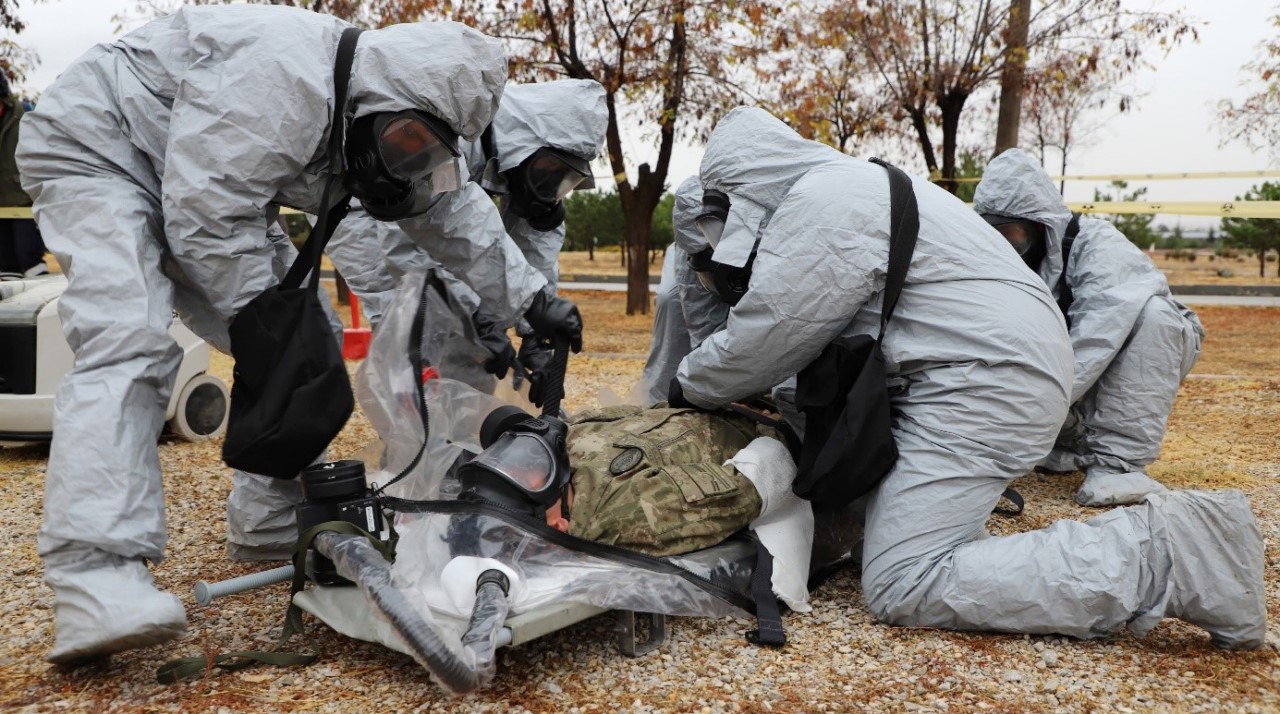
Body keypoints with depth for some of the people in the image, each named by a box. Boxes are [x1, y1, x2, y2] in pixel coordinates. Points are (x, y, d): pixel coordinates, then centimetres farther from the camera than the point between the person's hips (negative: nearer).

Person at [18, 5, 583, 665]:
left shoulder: (382, 121, -4)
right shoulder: (286, 75, -34)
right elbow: (205, 217, -32)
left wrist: (534, 300, 4)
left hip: (205, 188, 9)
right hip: (94, 153, -9)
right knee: (129, 344, -29)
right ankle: (95, 580, -36)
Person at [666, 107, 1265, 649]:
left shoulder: (820, 202, -12)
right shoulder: (848, 185, 22)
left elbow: (766, 338, -10)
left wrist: (691, 384, 8)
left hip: (985, 380, -11)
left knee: (903, 587, -15)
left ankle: (1156, 556, -17)